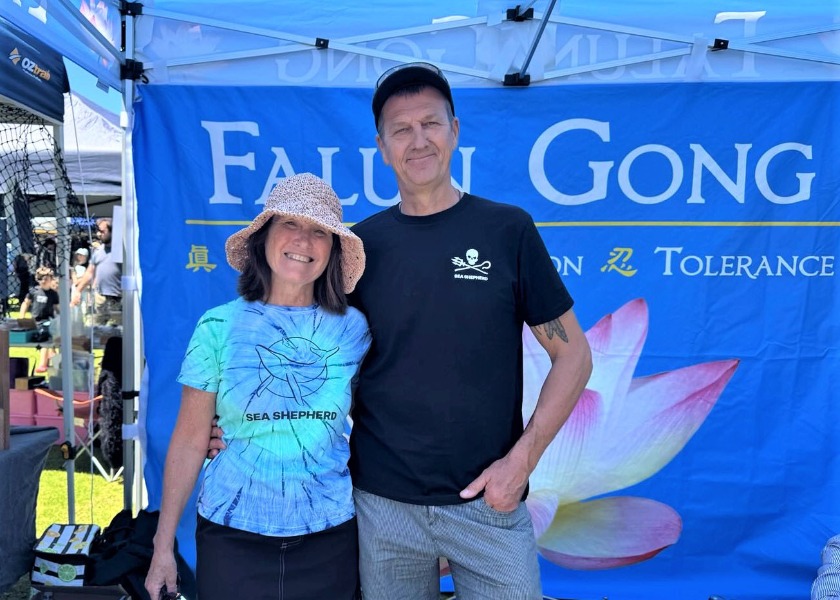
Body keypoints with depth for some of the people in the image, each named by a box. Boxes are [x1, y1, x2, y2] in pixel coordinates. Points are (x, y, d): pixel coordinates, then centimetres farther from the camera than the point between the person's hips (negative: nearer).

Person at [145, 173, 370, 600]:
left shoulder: (352, 329, -4)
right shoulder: (219, 327, -7)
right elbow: (189, 440, -2)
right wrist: (163, 544, 1)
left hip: (330, 538, 1)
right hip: (231, 535, 0)